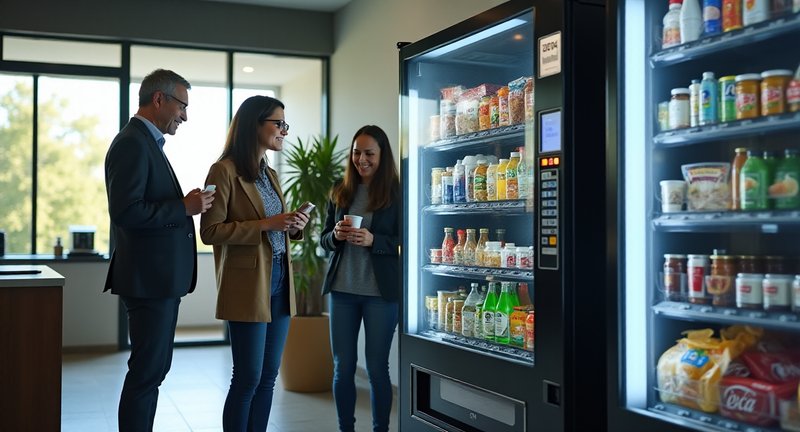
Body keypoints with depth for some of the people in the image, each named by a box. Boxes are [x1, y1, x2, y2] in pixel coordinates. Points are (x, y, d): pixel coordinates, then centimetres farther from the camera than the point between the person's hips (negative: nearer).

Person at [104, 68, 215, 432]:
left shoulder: (146, 143, 18)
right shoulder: (132, 143, -15)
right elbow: (126, 212, -24)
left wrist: (186, 205, 8)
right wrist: (185, 207, -19)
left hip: (159, 278, 11)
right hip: (149, 278, -11)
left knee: (152, 369, 17)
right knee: (147, 371, -4)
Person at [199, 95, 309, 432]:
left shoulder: (269, 174, 17)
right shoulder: (225, 171, -8)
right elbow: (210, 231, -13)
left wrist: (293, 225, 2)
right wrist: (265, 225, -18)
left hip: (279, 281, 8)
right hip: (248, 284, -8)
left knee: (268, 376, 10)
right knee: (248, 378, -3)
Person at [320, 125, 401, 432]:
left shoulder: (396, 193, -4)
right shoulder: (339, 192, 8)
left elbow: (405, 243, -6)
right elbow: (324, 240, 13)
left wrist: (373, 240, -21)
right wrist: (336, 236, -9)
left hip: (381, 291, -4)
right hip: (342, 290, 4)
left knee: (377, 368, 5)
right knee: (342, 367, 9)